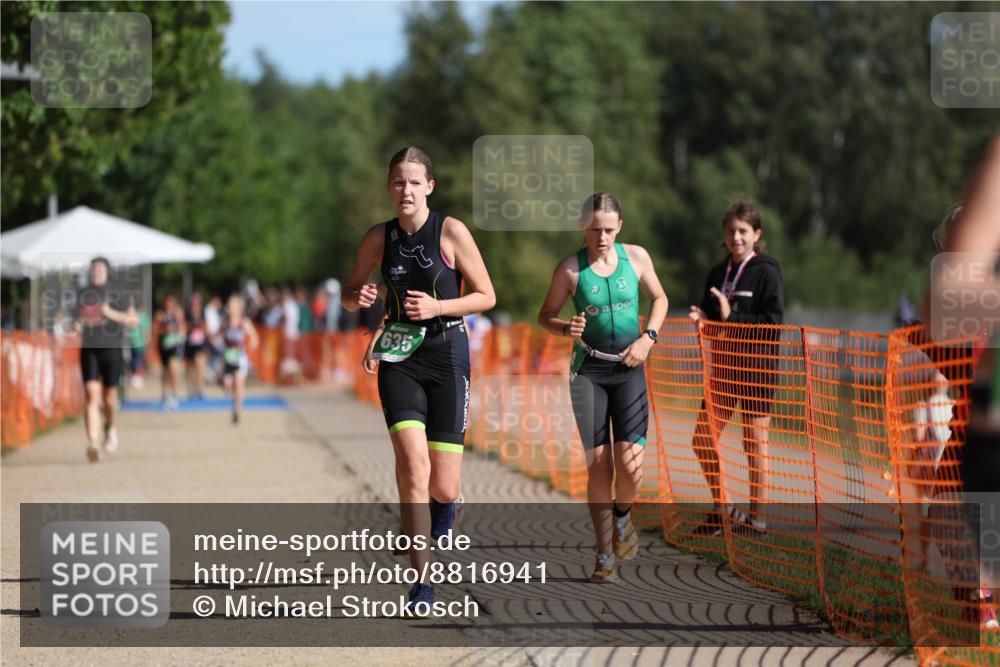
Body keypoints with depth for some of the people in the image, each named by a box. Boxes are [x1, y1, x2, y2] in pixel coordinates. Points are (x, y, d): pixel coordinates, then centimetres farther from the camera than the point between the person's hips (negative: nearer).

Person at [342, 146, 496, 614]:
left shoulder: (451, 232, -6)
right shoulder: (379, 237, 4)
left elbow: (486, 296, -2)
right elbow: (349, 293, 17)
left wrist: (438, 306, -16)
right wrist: (359, 298, -7)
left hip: (447, 353, -2)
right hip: (399, 359, 2)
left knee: (443, 487, -2)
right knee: (412, 463, -18)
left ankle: (446, 505, 39)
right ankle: (421, 581, -11)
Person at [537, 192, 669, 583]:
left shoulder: (636, 257, 1)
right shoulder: (570, 268, -4)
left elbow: (659, 298, 16)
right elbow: (546, 316, 6)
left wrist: (648, 338, 0)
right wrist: (566, 328, -16)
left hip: (629, 368, 1)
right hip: (588, 370, -1)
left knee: (630, 463, -11)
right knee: (598, 464, -6)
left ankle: (622, 516, 22)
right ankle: (605, 557, 4)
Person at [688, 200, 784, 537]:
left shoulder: (766, 272, -8)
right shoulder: (719, 273, 12)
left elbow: (774, 321, -15)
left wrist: (731, 318, -20)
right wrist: (703, 319, -5)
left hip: (757, 364, -7)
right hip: (724, 362, 7)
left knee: (754, 440, 0)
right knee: (703, 439, 5)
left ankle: (757, 516, 9)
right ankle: (720, 510, 18)